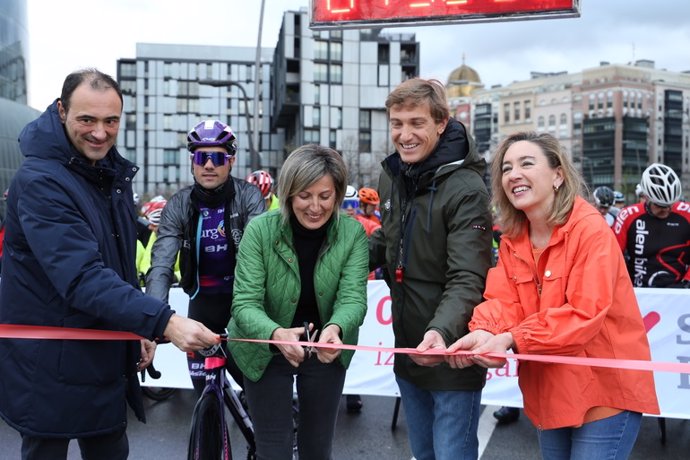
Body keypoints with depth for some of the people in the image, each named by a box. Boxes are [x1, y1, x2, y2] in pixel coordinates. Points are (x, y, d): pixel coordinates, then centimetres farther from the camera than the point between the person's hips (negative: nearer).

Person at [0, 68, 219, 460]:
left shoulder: (114, 173, 6)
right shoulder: (39, 182, -21)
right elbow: (83, 278, -32)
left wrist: (141, 330, 12)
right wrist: (163, 322, -40)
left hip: (107, 358, 8)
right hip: (51, 367, -7)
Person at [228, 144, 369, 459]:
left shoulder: (353, 234, -15)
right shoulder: (259, 230, -21)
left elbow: (353, 297, -22)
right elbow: (245, 303, -25)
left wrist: (335, 329, -45)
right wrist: (275, 334, -46)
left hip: (326, 352, 2)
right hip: (266, 352, -2)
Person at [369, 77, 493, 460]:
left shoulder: (466, 190, -19)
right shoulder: (391, 177, 4)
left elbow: (467, 279, -27)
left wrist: (442, 331, -44)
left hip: (452, 354, -7)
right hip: (407, 350, 7)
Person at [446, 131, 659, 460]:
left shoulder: (591, 230, -18)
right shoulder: (512, 239, 3)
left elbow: (585, 314, -25)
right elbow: (503, 299, -7)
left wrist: (510, 339, -31)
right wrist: (484, 332, -29)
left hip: (603, 390, -7)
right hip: (547, 391, 7)